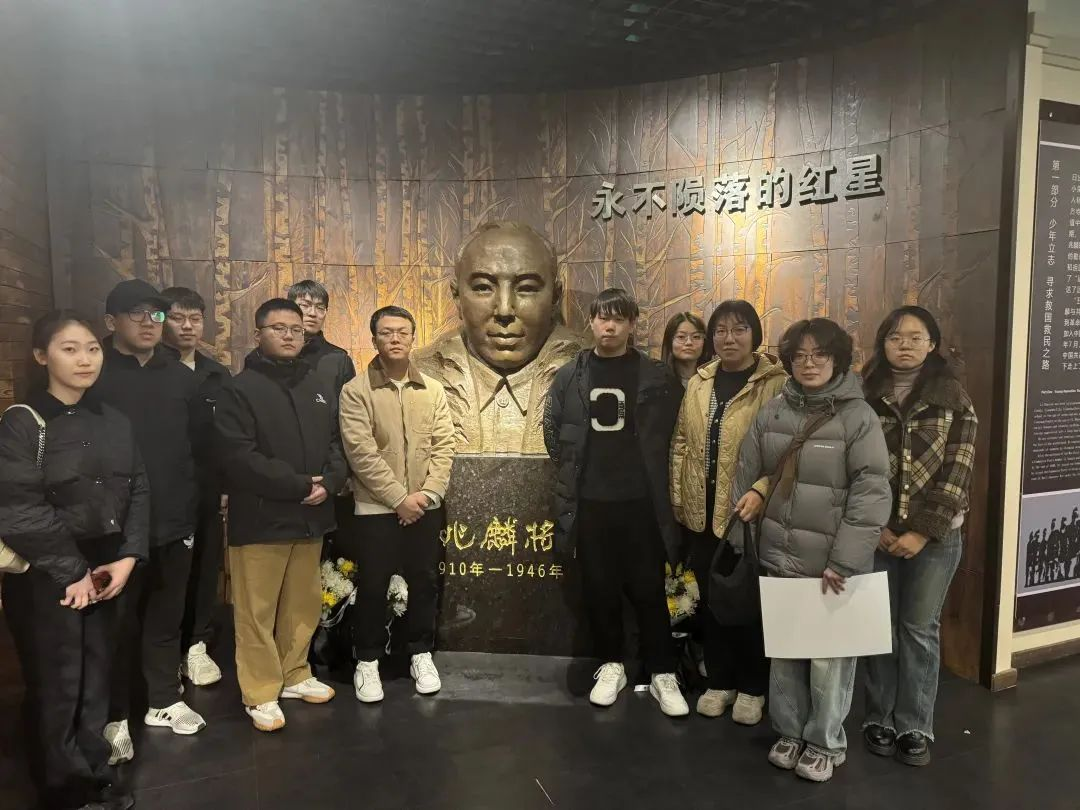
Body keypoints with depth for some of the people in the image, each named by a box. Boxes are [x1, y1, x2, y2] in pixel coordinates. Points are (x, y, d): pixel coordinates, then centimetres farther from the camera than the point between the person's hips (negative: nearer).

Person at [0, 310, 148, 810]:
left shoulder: (114, 422, 8)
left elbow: (137, 491, 6)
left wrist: (127, 558, -6)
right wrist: (71, 572, -12)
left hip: (102, 571, 5)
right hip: (43, 579, -4)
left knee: (96, 678, 13)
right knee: (57, 686, 6)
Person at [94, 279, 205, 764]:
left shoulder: (181, 377, 7)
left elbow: (198, 446, 8)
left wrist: (193, 507, 3)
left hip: (174, 523, 4)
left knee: (166, 618, 15)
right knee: (117, 623, 9)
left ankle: (164, 701, 32)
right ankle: (114, 717, 25)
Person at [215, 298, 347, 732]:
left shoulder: (319, 387, 12)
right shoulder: (239, 389, -8)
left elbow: (337, 443, 12)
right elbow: (238, 457, -17)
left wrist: (328, 482, -8)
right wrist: (299, 485, -17)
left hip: (310, 517, 6)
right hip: (260, 518, -6)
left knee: (303, 604, 16)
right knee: (257, 610, 4)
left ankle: (294, 675, 33)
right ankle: (260, 693, 19)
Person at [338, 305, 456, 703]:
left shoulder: (432, 390, 5)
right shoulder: (355, 391, -7)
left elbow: (444, 445, 0)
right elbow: (361, 453, -14)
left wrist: (427, 494, -12)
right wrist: (400, 497, -16)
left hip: (425, 507, 3)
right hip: (375, 508, -3)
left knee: (423, 582, 12)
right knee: (372, 587, 5)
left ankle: (422, 655, 29)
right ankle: (367, 661, 24)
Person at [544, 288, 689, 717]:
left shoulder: (656, 376, -2)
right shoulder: (570, 376, 4)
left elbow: (668, 436, 3)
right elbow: (553, 431, 11)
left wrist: (652, 475, 0)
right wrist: (573, 470, 7)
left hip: (641, 501, -2)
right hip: (590, 501, 2)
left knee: (649, 590, 5)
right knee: (600, 589, 11)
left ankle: (663, 674, 20)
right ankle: (611, 666, 28)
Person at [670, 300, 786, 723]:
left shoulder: (777, 383, -8)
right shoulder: (699, 382, 9)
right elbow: (682, 442, 12)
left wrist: (761, 491, -25)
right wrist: (678, 497, 9)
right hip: (702, 511, 5)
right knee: (711, 599, 15)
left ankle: (752, 687, 27)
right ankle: (719, 681, 31)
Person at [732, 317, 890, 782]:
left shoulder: (858, 416, -9)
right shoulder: (773, 411, 5)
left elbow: (871, 494, -13)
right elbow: (746, 473, 11)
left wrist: (843, 561, -16)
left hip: (832, 561, -4)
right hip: (779, 556, 4)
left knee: (829, 655, 5)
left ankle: (825, 742, 27)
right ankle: (789, 731, 34)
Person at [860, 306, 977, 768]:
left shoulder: (953, 397, -1)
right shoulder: (863, 396, -1)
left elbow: (957, 472, -6)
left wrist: (923, 532, -12)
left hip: (935, 535, 0)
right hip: (876, 532, 1)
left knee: (920, 628, 8)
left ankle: (915, 727, 22)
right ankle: (880, 720, 24)